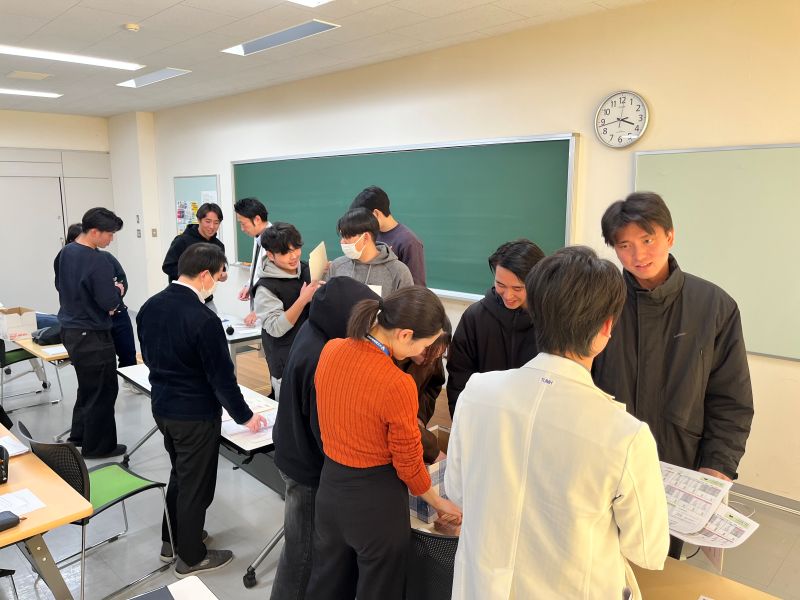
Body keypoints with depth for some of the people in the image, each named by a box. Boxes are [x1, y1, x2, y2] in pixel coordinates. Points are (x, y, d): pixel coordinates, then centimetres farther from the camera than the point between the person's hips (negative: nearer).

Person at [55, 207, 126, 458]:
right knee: (103, 390, 5)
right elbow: (110, 302, -24)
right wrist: (117, 290, -3)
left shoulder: (65, 252, 4)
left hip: (69, 329, 9)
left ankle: (79, 434, 35)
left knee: (87, 385, 24)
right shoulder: (98, 262, -23)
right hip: (92, 334, -9)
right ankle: (98, 446, 16)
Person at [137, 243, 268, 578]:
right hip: (195, 415, -8)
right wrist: (245, 416, -7)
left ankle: (171, 540, 42)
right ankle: (191, 557, 27)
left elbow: (148, 357, 12)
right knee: (195, 485, 10)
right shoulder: (203, 319, -26)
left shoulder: (150, 307, -1)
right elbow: (222, 376, -20)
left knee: (179, 474, 26)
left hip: (161, 405, 8)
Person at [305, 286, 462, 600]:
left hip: (330, 485, 6)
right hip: (376, 498, -6)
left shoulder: (331, 350, -9)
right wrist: (438, 503, 4)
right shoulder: (397, 385, -29)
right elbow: (409, 464, -15)